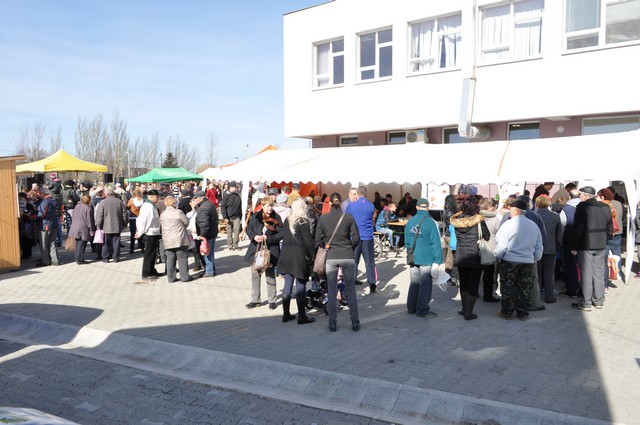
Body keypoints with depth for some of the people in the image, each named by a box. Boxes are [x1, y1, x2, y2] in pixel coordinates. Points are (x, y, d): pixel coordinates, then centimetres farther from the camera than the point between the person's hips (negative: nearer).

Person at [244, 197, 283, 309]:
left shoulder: (276, 218, -7)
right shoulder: (255, 217, -1)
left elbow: (281, 234, -9)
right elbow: (249, 229, 6)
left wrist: (266, 238, -19)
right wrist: (254, 237, -14)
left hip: (270, 250, -2)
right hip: (256, 249, 2)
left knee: (270, 276, 8)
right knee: (255, 275, 9)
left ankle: (272, 300, 21)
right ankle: (255, 300, 21)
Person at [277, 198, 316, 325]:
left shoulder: (287, 221, 9)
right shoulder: (303, 222, -11)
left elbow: (284, 237, 13)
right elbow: (308, 241, -13)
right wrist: (313, 255, -4)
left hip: (286, 256, 6)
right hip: (300, 257, -6)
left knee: (287, 285, 11)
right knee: (301, 287, 0)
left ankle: (286, 314, 17)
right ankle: (302, 316, 5)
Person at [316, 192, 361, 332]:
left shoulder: (322, 218, -4)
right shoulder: (348, 217, -5)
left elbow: (318, 239, -1)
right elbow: (356, 238, -3)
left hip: (330, 257, 0)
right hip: (348, 257, 0)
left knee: (331, 291, 8)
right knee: (351, 290, 10)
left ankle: (332, 323, 13)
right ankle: (355, 322, 15)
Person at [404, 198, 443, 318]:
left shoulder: (410, 221, 2)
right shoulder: (430, 222, -13)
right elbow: (436, 243, -14)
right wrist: (438, 260, -11)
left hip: (413, 258, 5)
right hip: (427, 259, -5)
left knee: (414, 283, 16)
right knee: (426, 284, 5)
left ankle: (411, 308, 24)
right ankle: (422, 310, 9)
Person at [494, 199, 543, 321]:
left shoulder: (508, 225, -13)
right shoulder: (534, 226, 3)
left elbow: (501, 246, -13)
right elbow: (539, 247, 10)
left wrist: (498, 256, 5)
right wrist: (535, 259, 23)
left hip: (509, 261, -4)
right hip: (528, 262, 4)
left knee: (508, 288, 8)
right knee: (524, 289, 12)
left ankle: (506, 313, 16)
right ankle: (523, 313, 20)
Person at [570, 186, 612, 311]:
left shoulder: (582, 206, -13)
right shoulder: (606, 207, 6)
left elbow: (578, 228, -14)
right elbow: (610, 228, 11)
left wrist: (574, 246, -9)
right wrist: (605, 241, 19)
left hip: (586, 245, -6)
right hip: (601, 245, 6)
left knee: (586, 274, -1)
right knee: (599, 273, 13)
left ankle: (586, 303, 4)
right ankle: (599, 301, 21)